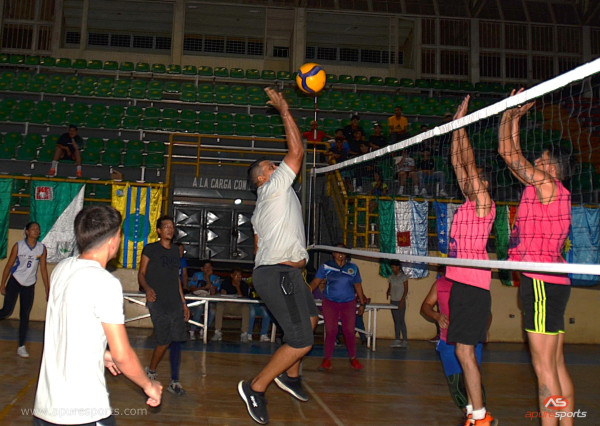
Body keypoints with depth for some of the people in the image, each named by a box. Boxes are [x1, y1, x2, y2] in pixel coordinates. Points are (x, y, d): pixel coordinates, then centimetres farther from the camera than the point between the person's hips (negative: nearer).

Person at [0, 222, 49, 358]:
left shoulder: (42, 248, -1)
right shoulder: (18, 246, -7)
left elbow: (43, 269, 3)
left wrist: (48, 290, 2)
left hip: (30, 285, 2)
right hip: (15, 281, -2)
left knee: (25, 316, 4)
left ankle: (21, 346, 10)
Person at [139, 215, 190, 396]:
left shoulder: (175, 250, 18)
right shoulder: (150, 249, 3)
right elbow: (141, 274, 0)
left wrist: (183, 302, 20)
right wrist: (147, 289, -21)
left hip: (175, 302, 5)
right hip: (158, 301, -5)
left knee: (177, 340, -2)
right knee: (165, 340, -7)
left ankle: (174, 382, 4)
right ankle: (151, 372, 19)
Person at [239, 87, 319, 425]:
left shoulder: (261, 207, 21)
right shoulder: (275, 187, -6)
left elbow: (259, 245, 23)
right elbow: (297, 151, -14)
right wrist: (284, 109, -8)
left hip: (272, 271, 11)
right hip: (279, 273, -11)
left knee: (311, 317, 26)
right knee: (301, 340, -12)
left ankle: (290, 375, 34)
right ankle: (255, 388, -1)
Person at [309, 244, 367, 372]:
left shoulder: (353, 268, 8)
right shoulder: (325, 267, 2)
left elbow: (358, 286, 15)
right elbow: (315, 282, -2)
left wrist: (362, 304, 16)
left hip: (348, 303, 1)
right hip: (330, 303, -1)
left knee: (349, 331, -1)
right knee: (330, 331, -4)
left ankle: (353, 358, 14)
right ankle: (327, 359, 5)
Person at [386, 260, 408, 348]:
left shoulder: (403, 277, -4)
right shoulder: (391, 277, 12)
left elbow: (406, 290, -7)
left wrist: (402, 301, -14)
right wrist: (388, 292, -8)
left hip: (400, 301, -6)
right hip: (393, 301, 6)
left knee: (401, 320, -9)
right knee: (395, 321, 7)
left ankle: (405, 340, -6)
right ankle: (397, 339, 10)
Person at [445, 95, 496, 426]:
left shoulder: (484, 204, -5)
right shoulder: (468, 203, 15)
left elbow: (471, 165, -10)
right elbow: (458, 163, 16)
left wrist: (462, 126, -5)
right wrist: (456, 126, 15)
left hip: (474, 284, -9)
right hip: (460, 283, 9)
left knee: (464, 349, -10)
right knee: (463, 350, 11)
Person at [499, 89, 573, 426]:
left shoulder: (549, 187, -8)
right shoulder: (548, 191, 16)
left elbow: (509, 154, -7)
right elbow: (515, 158, 25)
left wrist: (509, 115, 6)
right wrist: (514, 123, 29)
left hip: (543, 283, -10)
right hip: (552, 283, 10)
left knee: (545, 368, -8)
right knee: (557, 365, 11)